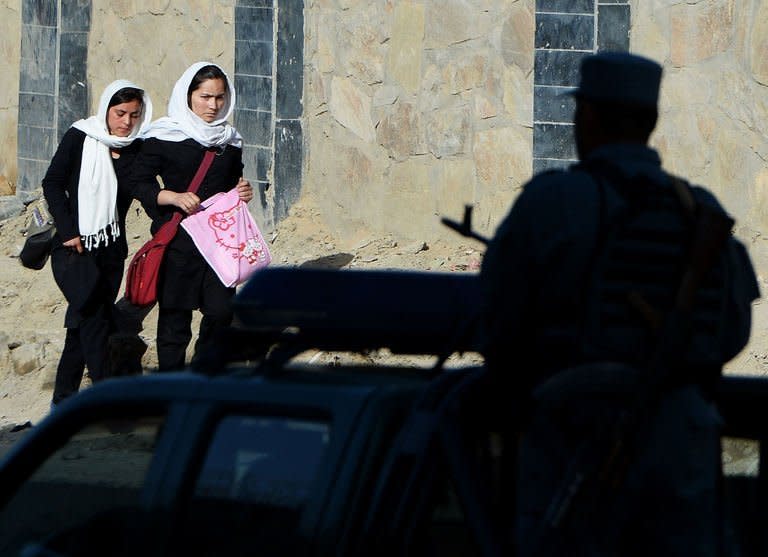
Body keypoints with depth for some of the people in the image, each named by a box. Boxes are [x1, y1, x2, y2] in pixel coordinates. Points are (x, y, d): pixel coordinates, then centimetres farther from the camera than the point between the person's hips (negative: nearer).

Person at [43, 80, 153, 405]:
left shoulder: (136, 150, 6)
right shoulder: (80, 138, -4)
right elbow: (52, 184, -4)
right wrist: (68, 231, -11)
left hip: (111, 251, 4)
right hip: (74, 248, -4)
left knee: (83, 326, 7)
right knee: (94, 320, -17)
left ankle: (63, 401, 15)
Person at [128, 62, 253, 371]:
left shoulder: (230, 140, 13)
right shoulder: (163, 137, -3)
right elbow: (139, 183, -5)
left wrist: (242, 193, 3)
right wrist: (174, 197, -19)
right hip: (177, 239, -4)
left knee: (221, 311, -9)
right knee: (175, 317, -1)